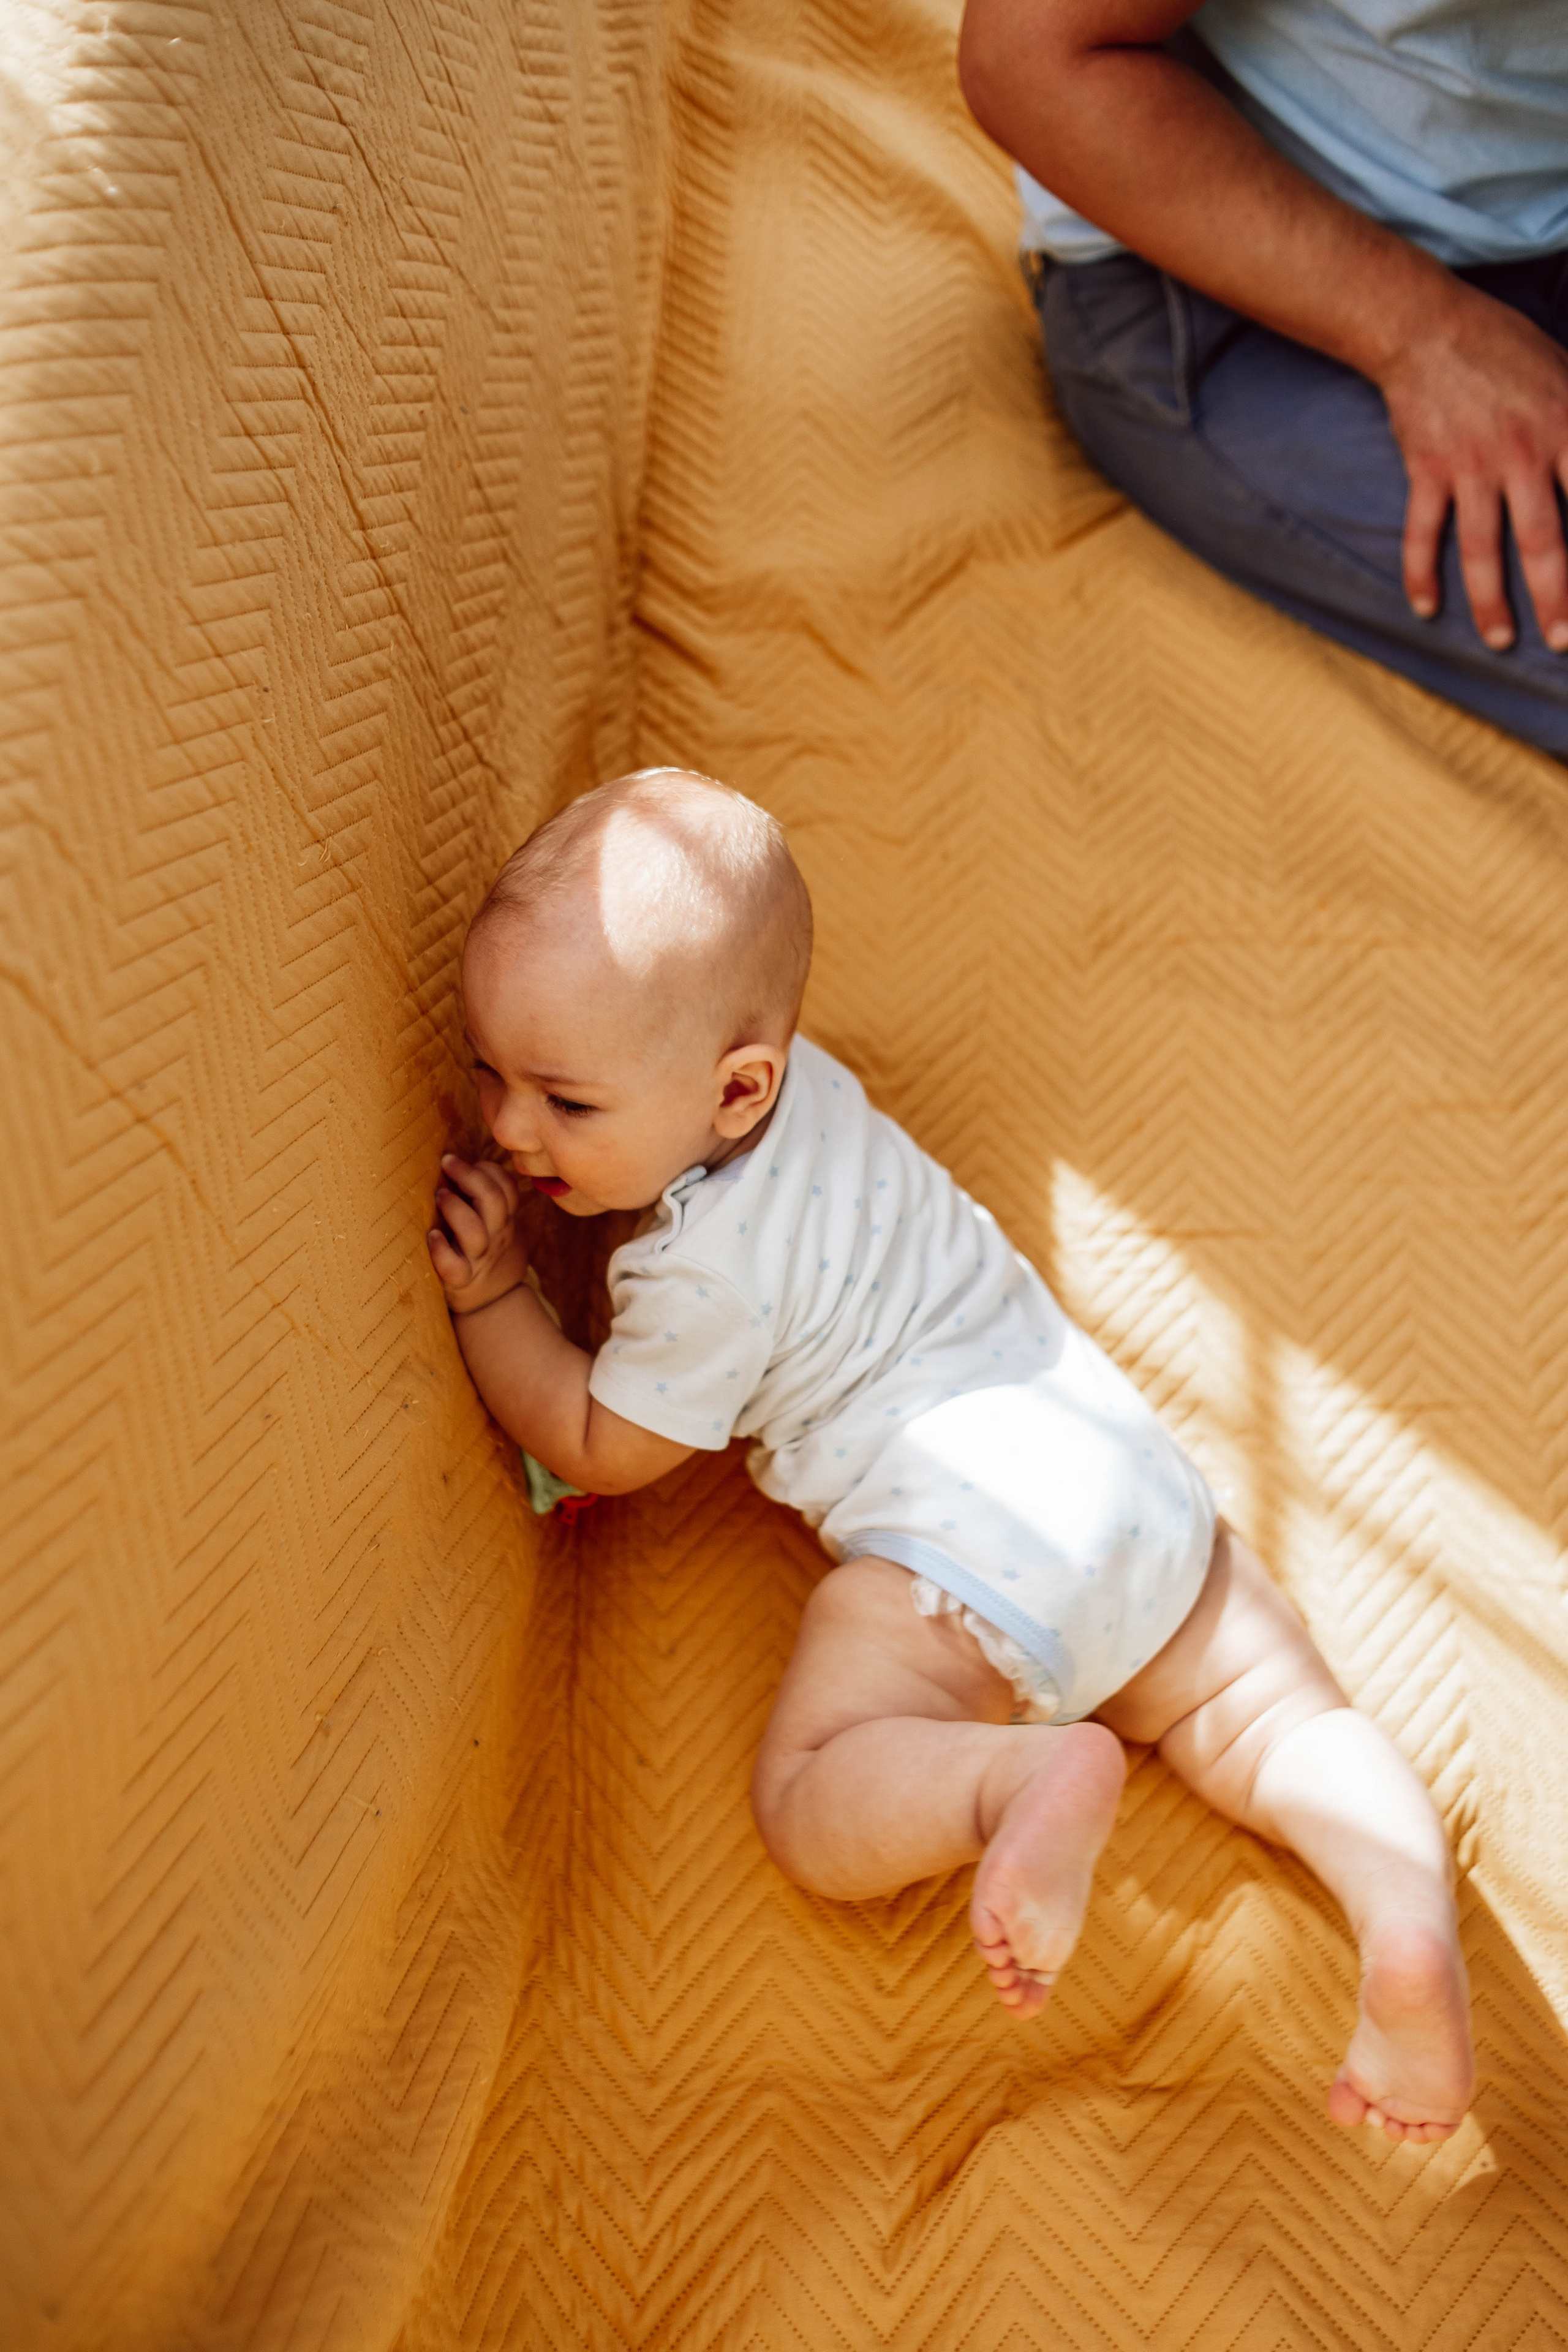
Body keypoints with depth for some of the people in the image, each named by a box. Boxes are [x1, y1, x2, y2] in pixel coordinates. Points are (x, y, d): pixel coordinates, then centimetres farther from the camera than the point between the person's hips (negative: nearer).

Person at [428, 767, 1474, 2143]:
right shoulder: (799, 1083, 13)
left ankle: (1036, 1775, -32)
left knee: (808, 1810, -8)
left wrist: (493, 1297, 6)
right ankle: (1409, 1915, -13)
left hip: (967, 1539, -8)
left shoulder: (711, 1272, -11)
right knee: (1280, 1722, 14)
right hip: (1129, 1463, 8)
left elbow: (600, 1451, 3)